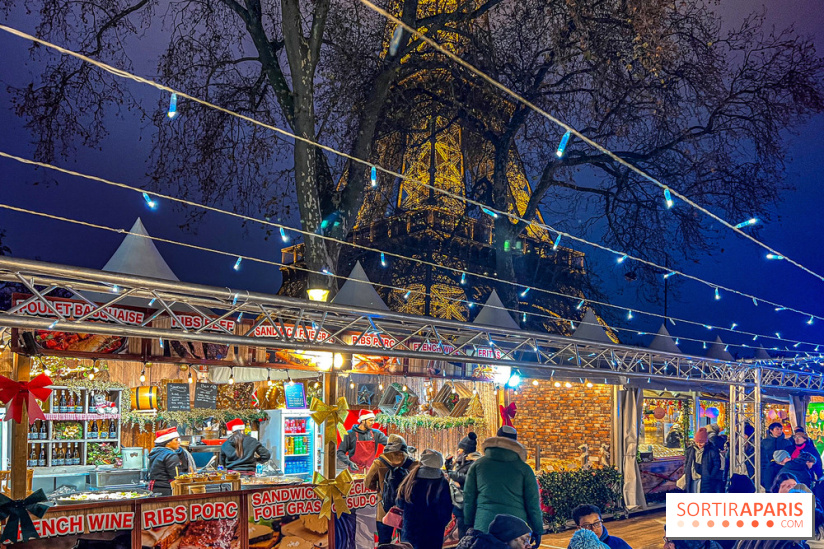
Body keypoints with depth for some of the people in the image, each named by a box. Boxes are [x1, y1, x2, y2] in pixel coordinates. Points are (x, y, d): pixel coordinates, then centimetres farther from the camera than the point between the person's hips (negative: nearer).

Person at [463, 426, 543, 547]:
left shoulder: (478, 465, 7)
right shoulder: (524, 469, 2)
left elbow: (468, 498, 9)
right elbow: (533, 502, 3)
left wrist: (469, 524, 18)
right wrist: (537, 530, 10)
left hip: (484, 526, 1)